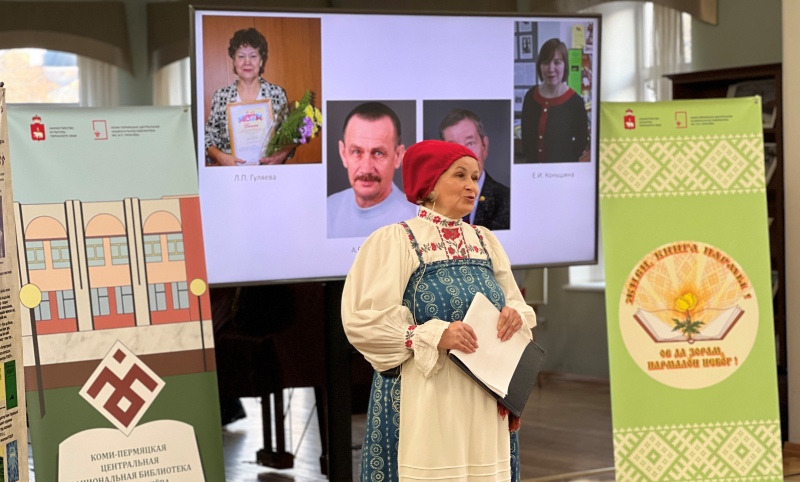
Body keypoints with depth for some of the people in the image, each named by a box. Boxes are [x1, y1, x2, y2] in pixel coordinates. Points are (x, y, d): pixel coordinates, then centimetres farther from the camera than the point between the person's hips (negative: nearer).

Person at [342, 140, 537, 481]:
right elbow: (364, 320, -12)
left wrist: (515, 315, -9)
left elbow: (518, 306, 15)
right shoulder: (395, 240, -5)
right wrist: (436, 335, -22)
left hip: (484, 401, 5)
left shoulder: (485, 241, 13)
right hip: (425, 400, -5)